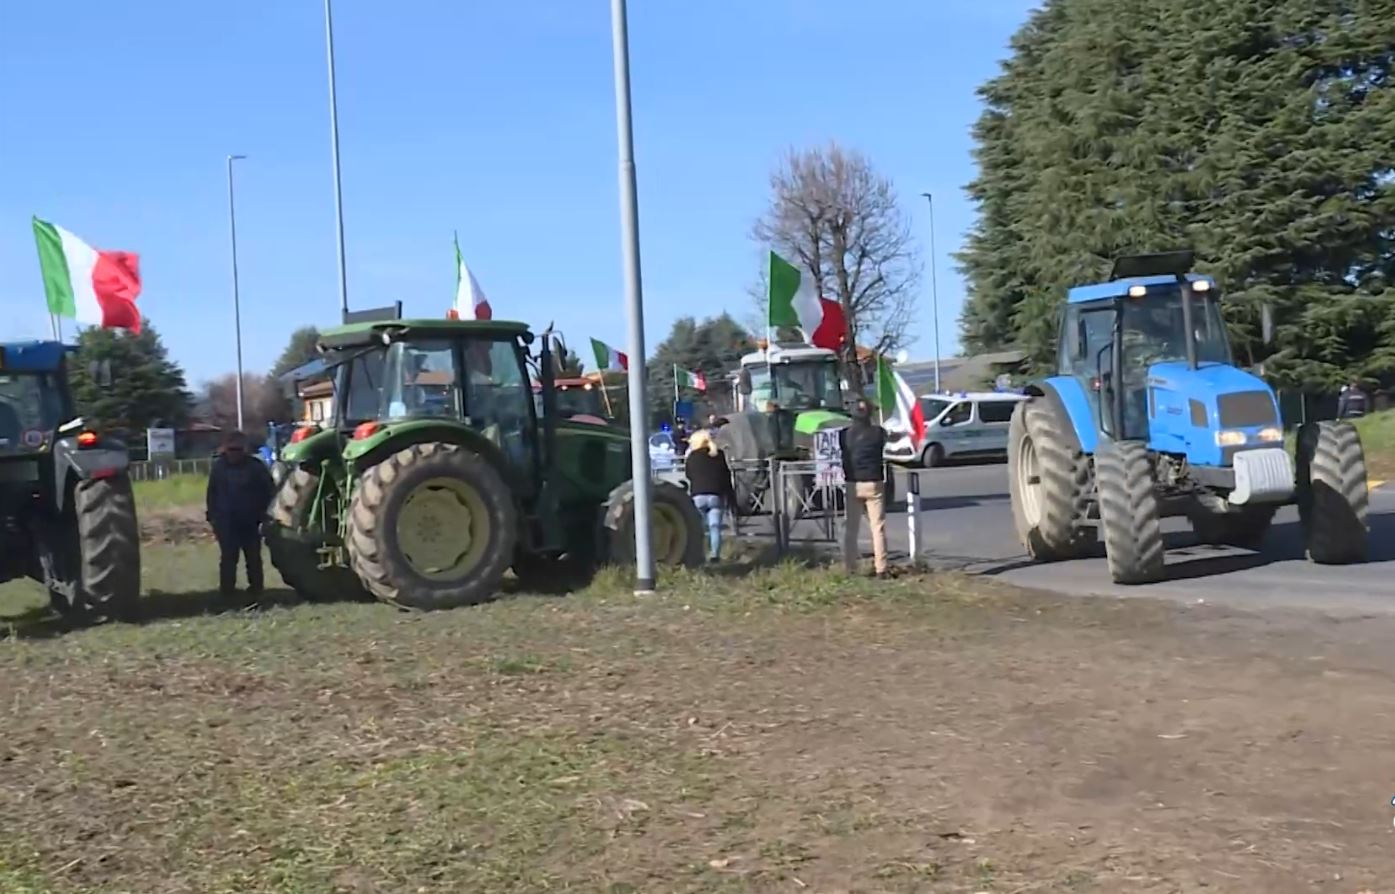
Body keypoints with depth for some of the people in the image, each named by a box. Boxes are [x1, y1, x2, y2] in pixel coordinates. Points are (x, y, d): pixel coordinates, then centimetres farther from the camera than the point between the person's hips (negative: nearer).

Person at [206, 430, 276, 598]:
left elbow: (269, 492, -4)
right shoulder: (219, 467, 5)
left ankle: (256, 589, 14)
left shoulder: (256, 467, -6)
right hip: (226, 523, 2)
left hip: (250, 522, -2)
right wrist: (212, 516, 6)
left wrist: (263, 516, -8)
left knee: (253, 558, 7)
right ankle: (226, 590, 9)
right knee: (228, 558, 4)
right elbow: (212, 494, 11)